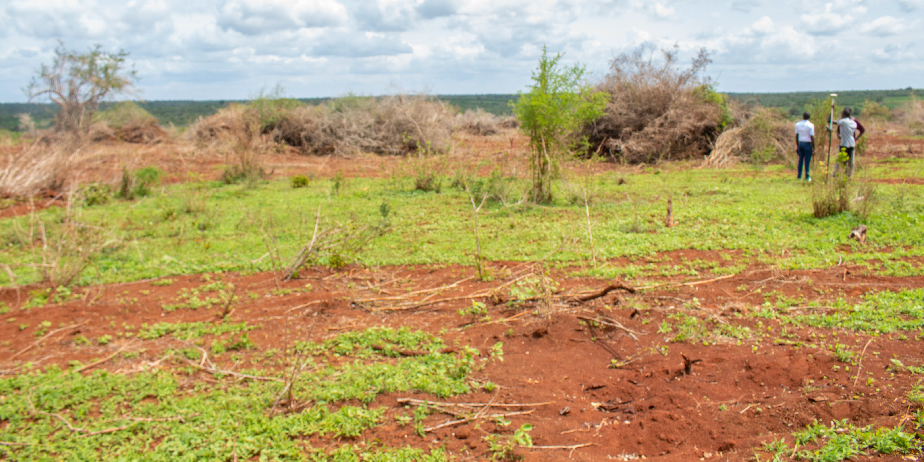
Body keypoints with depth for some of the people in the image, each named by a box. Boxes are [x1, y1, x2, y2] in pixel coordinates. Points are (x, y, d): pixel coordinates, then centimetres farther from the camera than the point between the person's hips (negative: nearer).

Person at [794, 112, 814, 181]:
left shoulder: (798, 124, 3)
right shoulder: (810, 125, -10)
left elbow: (796, 136, 7)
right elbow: (812, 137, -11)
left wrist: (797, 146, 15)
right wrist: (813, 148, -6)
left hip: (800, 143, 4)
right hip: (807, 143, -4)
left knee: (800, 160, 10)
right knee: (807, 161, 1)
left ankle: (799, 176, 10)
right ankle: (807, 177, 5)